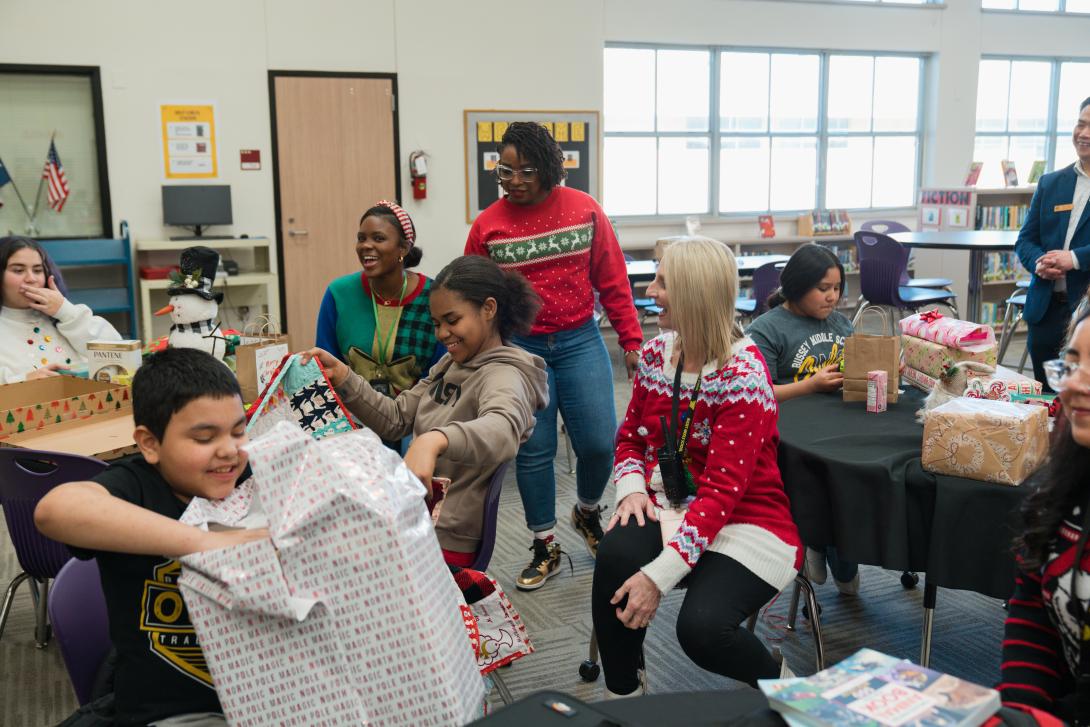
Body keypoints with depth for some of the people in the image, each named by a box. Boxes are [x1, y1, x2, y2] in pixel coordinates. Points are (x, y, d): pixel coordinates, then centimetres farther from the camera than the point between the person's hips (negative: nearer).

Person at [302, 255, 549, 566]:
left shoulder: (503, 375, -15)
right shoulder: (449, 365, 11)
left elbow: (503, 430, -38)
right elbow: (395, 419, 8)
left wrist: (435, 440, -56)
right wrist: (342, 376, -5)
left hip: (444, 542, -7)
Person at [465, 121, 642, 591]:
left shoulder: (585, 210, -1)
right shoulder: (487, 225, -2)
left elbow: (613, 282, 3)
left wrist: (631, 341, 3)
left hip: (580, 343, 1)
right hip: (519, 348, 0)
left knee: (598, 443, -2)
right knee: (533, 450, 4)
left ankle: (588, 512, 32)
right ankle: (545, 547, 23)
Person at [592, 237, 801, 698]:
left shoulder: (743, 376, -18)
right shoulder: (656, 354, 3)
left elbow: (722, 490, -23)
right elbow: (631, 437, 14)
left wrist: (660, 575, -28)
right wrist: (632, 489, -10)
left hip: (745, 521, -5)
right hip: (670, 507, 5)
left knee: (701, 626, -29)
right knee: (616, 553, -28)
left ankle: (777, 681, 8)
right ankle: (622, 691, -5)